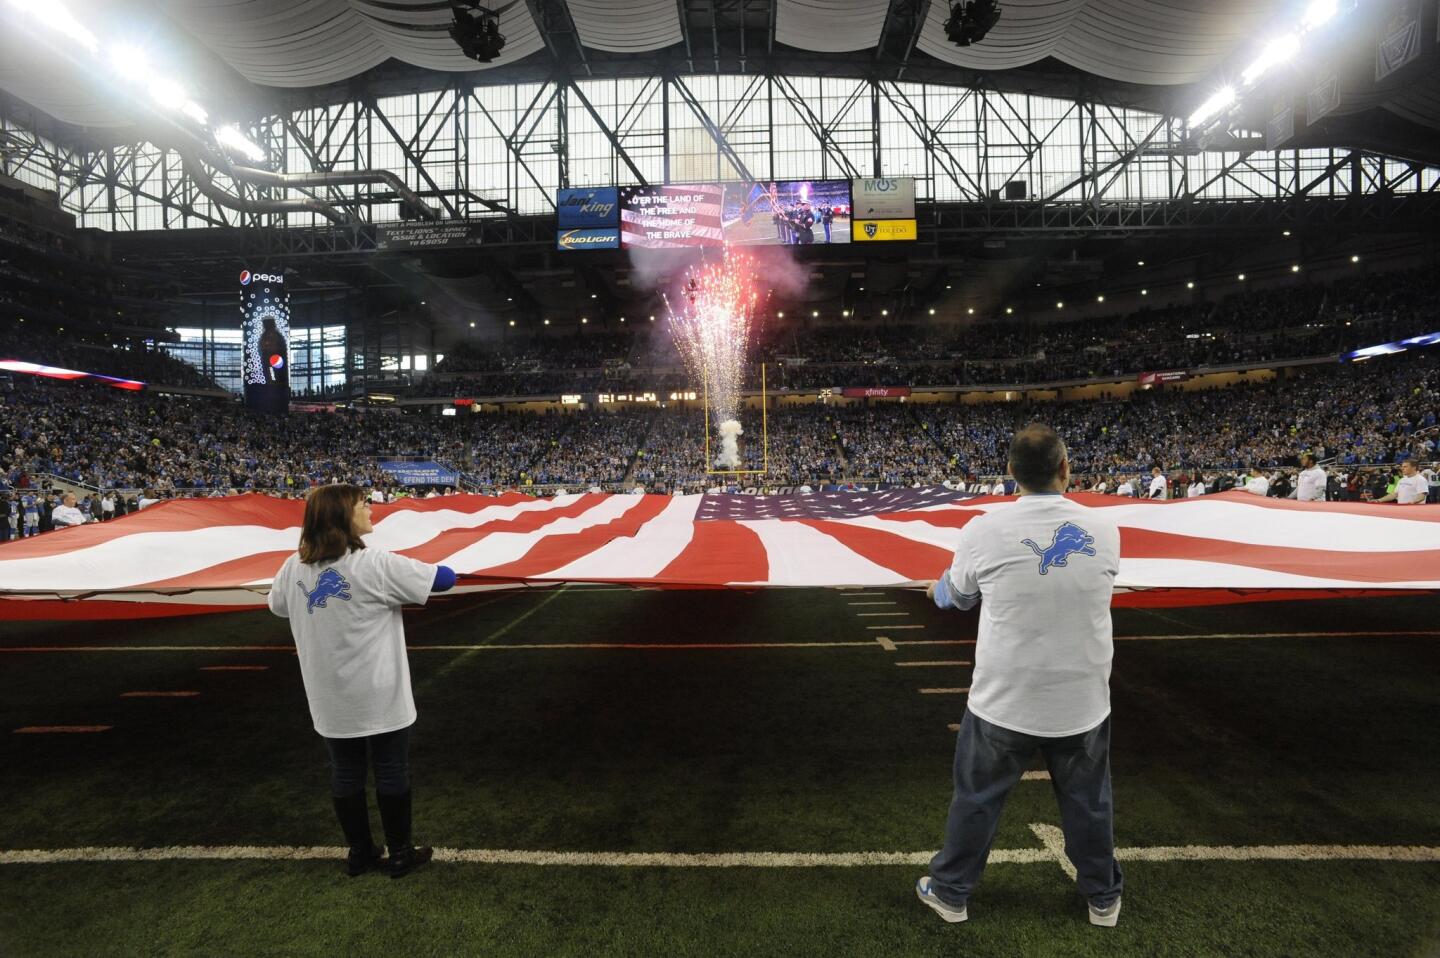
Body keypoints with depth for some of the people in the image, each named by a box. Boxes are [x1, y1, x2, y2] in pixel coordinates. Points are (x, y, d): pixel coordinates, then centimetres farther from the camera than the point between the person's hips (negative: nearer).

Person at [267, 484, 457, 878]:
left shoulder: (294, 568, -3)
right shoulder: (375, 565, -21)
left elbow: (277, 606, 18)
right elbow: (445, 578, -17)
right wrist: (403, 575, 4)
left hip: (330, 700, 5)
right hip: (378, 697, -5)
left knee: (345, 773, 18)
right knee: (391, 772, 10)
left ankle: (359, 853, 32)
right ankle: (400, 853, 24)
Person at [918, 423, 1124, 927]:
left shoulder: (984, 530, -17)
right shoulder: (1103, 529, -8)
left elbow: (958, 595, 2)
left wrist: (939, 589, 27)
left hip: (1003, 701, -2)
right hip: (1083, 702, 3)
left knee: (976, 798, 16)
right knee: (1089, 802, 24)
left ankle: (949, 892, 34)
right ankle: (1103, 898, 44)